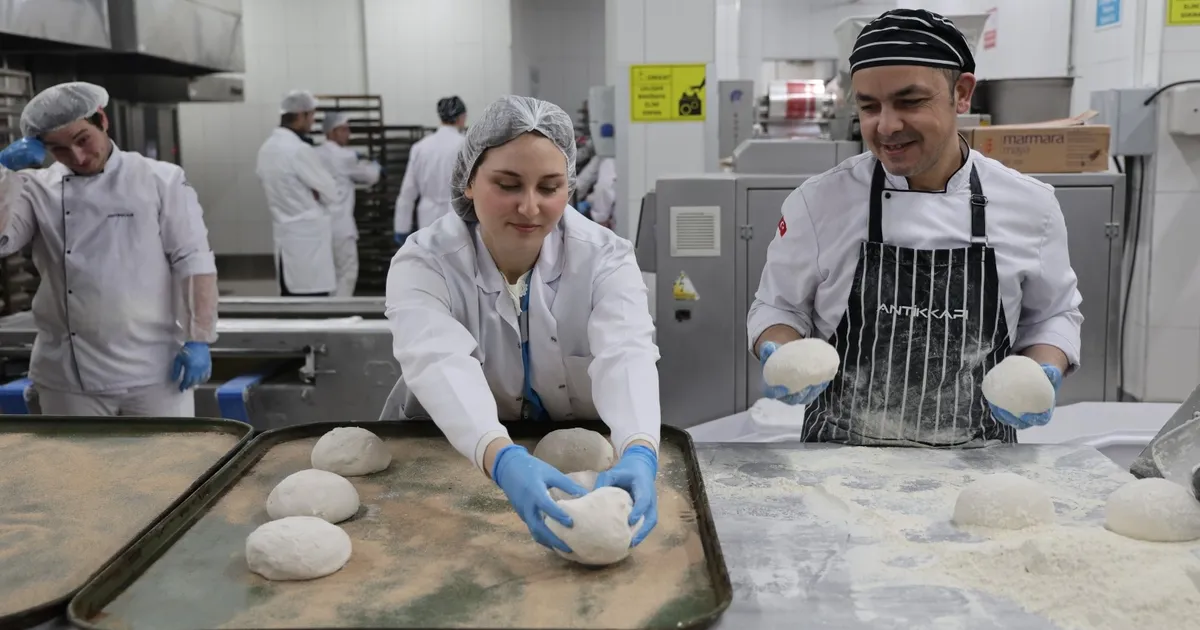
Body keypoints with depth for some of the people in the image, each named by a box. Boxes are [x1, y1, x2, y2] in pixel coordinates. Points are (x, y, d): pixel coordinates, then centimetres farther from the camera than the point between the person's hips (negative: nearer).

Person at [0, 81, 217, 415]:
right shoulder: (37, 189, 5)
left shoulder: (160, 180, -3)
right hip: (68, 376, 3)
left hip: (152, 371, -3)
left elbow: (193, 262, -6)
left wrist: (198, 340, -11)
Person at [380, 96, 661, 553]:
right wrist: (503, 460, -52)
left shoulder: (605, 259, -12)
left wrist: (638, 453, -49)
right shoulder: (423, 263, -15)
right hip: (453, 458, 0)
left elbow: (625, 356, -29)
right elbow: (439, 363, -33)